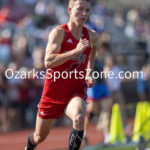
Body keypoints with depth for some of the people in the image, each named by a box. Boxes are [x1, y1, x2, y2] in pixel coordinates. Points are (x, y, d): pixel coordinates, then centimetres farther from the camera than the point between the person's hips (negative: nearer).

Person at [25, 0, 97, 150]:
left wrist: (89, 74, 9)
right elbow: (48, 62, -25)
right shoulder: (59, 32, -12)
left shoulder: (91, 35, 2)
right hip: (53, 92, -1)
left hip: (76, 91, 1)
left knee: (79, 118, -35)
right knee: (39, 136, 15)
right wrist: (76, 51, -32)